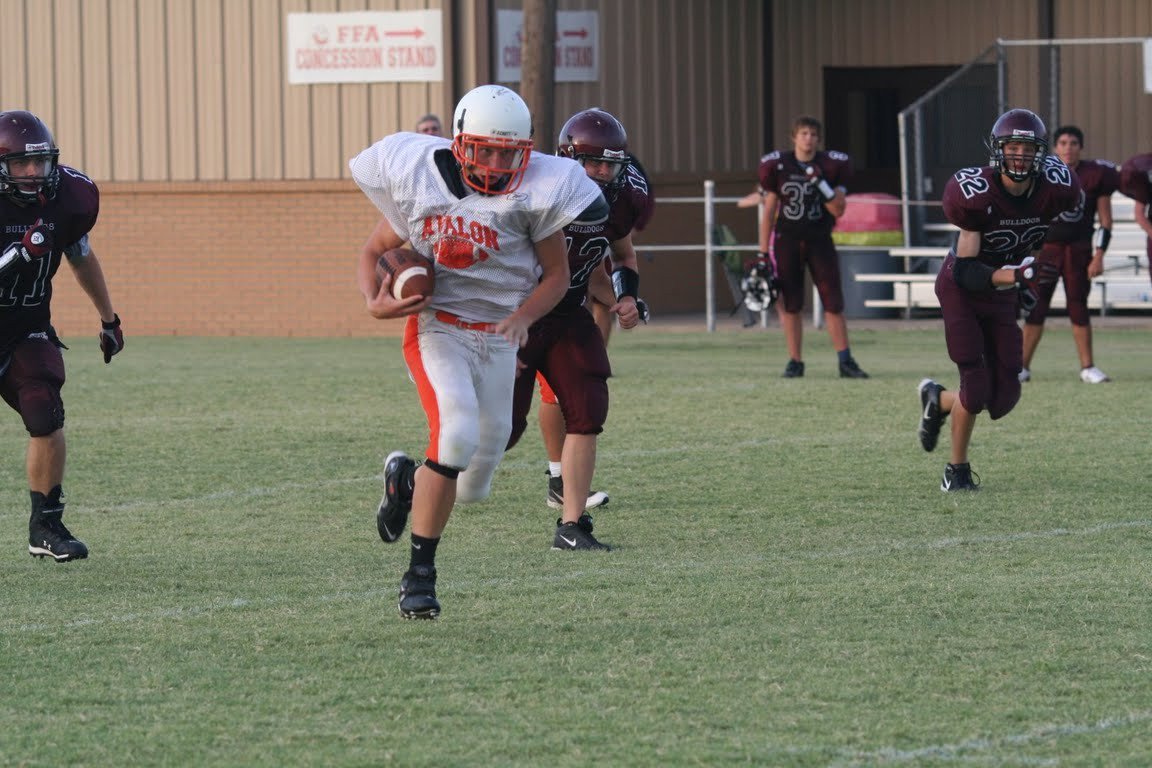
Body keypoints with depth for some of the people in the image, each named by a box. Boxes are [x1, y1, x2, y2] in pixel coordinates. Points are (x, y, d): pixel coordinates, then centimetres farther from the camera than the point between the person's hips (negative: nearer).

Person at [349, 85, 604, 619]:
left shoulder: (534, 192, -10)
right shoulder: (419, 180, -9)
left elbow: (556, 275, 1)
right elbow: (373, 253, 5)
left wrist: (523, 316, -18)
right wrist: (375, 303, -15)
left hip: (498, 336, 2)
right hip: (435, 328, -2)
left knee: (473, 488, 5)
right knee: (457, 430, -28)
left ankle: (407, 478, 41)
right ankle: (419, 574, -17)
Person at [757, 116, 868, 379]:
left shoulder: (831, 166, -1)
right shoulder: (778, 166, -1)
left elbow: (838, 210, -5)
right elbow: (769, 212, 4)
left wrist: (821, 184, -19)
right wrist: (763, 253, 2)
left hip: (819, 241, 0)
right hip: (787, 240, 0)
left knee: (834, 302, -4)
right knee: (790, 304, 1)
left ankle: (845, 361, -2)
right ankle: (795, 362, 9)